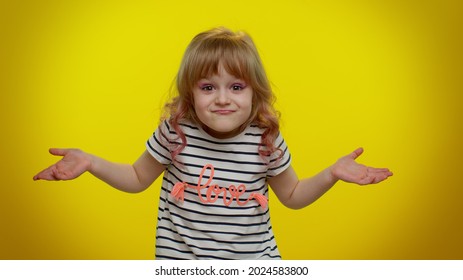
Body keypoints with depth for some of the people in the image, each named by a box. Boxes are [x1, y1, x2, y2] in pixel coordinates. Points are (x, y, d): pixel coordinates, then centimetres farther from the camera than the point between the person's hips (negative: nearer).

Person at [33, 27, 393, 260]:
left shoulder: (267, 140, -11)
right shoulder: (175, 132, -14)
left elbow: (292, 195, 5)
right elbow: (137, 178, 4)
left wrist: (332, 173, -9)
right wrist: (89, 162, -9)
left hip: (253, 258, 1)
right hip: (180, 255, 0)